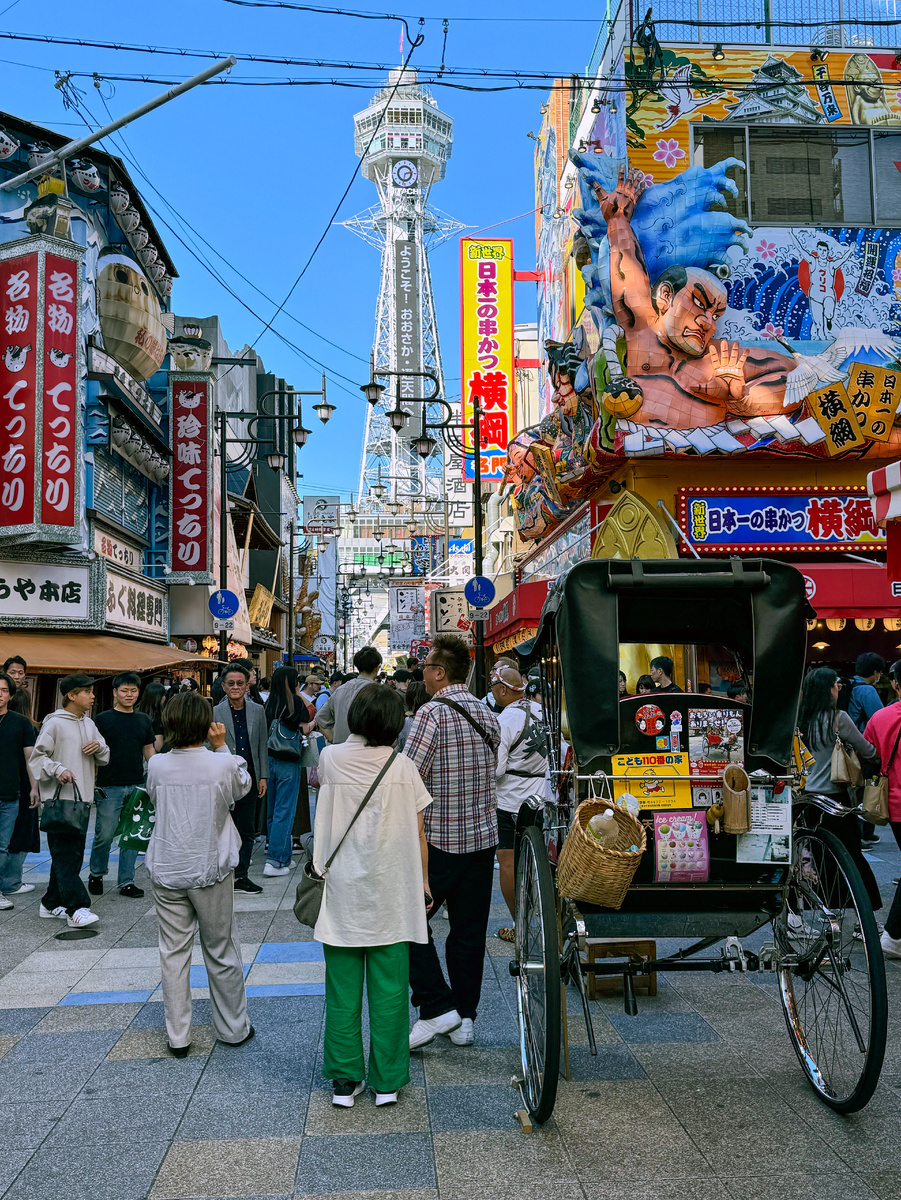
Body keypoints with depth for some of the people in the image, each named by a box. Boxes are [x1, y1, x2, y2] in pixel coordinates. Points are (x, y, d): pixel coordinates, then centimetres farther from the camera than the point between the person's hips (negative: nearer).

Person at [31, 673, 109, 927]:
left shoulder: (89, 724, 14)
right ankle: (76, 908, -11)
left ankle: (53, 903, 22)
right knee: (66, 854, -9)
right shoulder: (55, 723, -7)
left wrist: (99, 747, -3)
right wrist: (58, 770, -23)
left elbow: (104, 758, 19)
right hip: (59, 799, -8)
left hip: (82, 798, 8)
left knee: (73, 854, 11)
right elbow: (37, 756, -8)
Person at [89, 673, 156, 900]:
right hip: (109, 787, -4)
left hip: (137, 786, 4)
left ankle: (126, 882, 15)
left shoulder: (143, 720, 11)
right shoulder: (103, 719, -1)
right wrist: (93, 783, -14)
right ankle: (96, 874, 24)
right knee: (104, 835, 1)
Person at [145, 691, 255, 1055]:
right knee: (221, 952, 13)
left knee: (173, 952, 11)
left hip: (166, 872, 2)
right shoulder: (224, 765, -16)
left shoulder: (156, 765, -10)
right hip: (211, 870, -1)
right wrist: (222, 747, 3)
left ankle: (177, 1036, 18)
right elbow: (244, 787, 5)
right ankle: (233, 1028, 26)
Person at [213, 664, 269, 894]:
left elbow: (262, 746, 11)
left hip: (249, 778, 3)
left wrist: (263, 777, 5)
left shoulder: (257, 711, 8)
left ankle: (241, 875, 16)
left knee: (247, 830, 8)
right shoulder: (214, 713, -1)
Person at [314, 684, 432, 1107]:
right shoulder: (402, 767, -7)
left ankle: (344, 1080, 19)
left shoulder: (331, 759, -6)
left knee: (343, 992, 10)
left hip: (342, 895, 1)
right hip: (392, 895, 0)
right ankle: (387, 1082, 17)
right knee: (389, 992, 8)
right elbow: (417, 833, -2)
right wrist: (423, 881, 10)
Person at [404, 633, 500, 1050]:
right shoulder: (488, 715, 7)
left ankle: (437, 1007, 3)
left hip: (439, 840, -7)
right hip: (483, 836, 7)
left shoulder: (433, 713, -16)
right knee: (469, 930, 13)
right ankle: (465, 1018, 19)